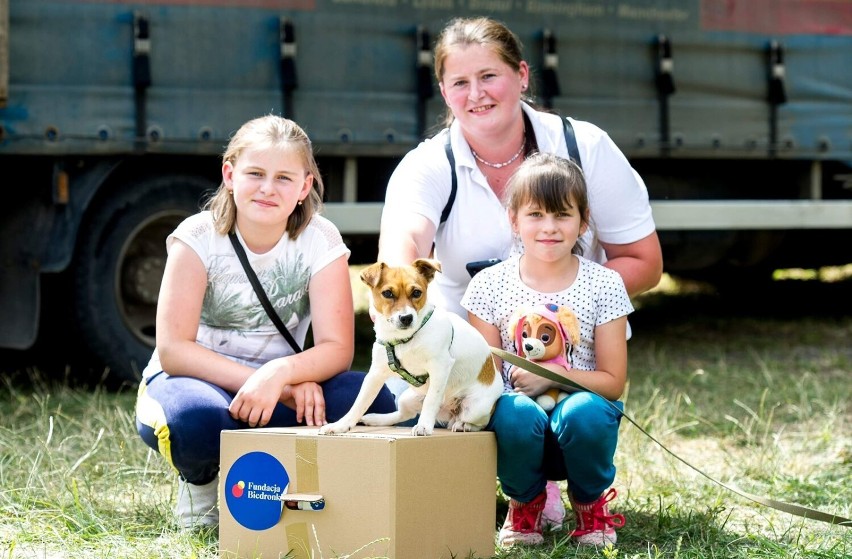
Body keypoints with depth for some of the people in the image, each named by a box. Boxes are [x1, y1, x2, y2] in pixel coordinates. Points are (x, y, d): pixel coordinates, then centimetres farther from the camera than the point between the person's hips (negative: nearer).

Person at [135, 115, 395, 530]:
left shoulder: (321, 240, -9)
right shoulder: (198, 238, -14)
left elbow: (337, 348, -15)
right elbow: (172, 350, -20)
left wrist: (282, 374, -36)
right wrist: (258, 380, -33)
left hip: (282, 386, 3)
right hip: (198, 379, -2)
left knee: (372, 401, -26)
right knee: (196, 419, -40)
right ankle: (201, 481, -2)